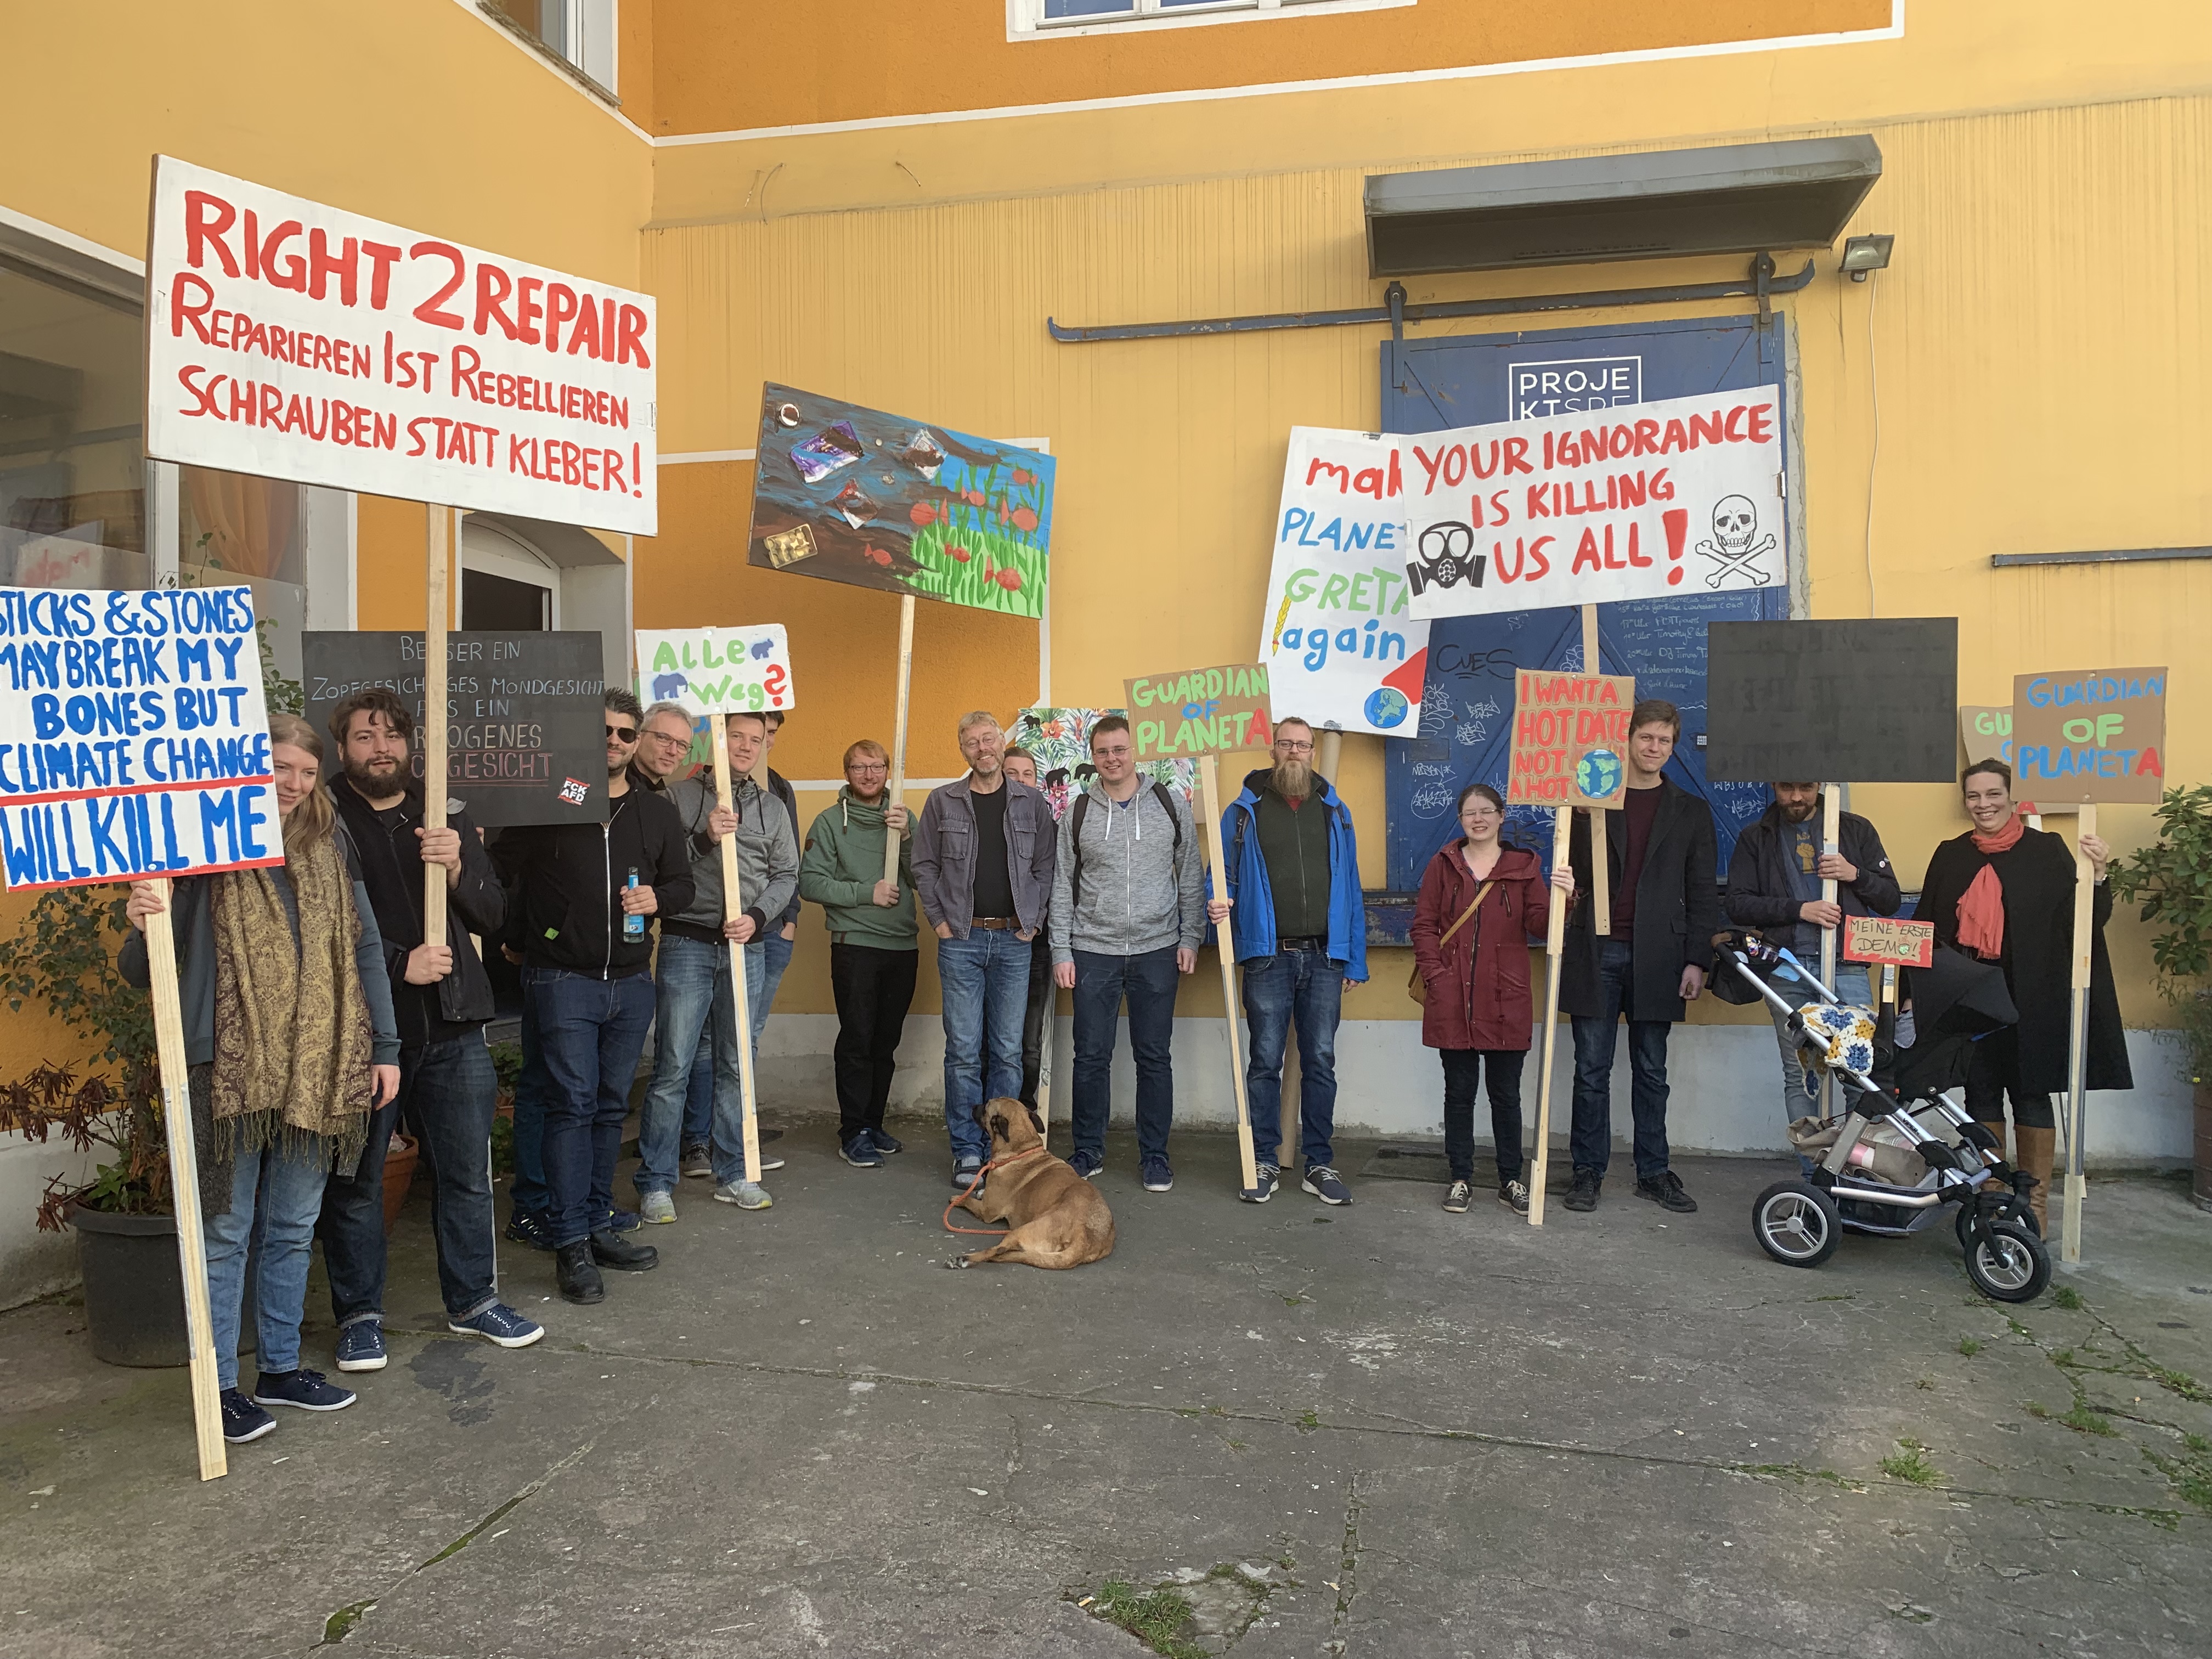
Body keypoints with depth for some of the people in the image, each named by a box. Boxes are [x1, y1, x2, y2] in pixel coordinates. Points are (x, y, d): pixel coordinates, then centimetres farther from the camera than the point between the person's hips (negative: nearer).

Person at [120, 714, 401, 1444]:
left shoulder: (329, 850, 7)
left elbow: (366, 949, 11)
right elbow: (146, 972, -4)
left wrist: (384, 1047, 7)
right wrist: (142, 931, -27)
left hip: (317, 1071, 4)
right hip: (231, 1072, -4)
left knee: (293, 1229, 15)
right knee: (225, 1233, 5)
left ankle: (282, 1367, 28)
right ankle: (220, 1384, 19)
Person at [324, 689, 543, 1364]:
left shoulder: (446, 815, 11)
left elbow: (493, 914, 9)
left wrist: (457, 867, -9)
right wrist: (399, 963, -19)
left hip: (451, 1027, 4)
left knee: (467, 1172, 12)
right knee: (355, 1178, 8)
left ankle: (472, 1300, 28)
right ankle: (359, 1314, 24)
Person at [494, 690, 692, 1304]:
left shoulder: (657, 812, 11)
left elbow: (682, 882, 17)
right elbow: (503, 869, -2)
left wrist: (658, 897, -4)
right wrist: (521, 937, -9)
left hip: (631, 981, 5)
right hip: (562, 979, -5)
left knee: (611, 1107, 11)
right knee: (572, 1104, -6)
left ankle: (598, 1226, 22)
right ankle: (570, 1243, 1)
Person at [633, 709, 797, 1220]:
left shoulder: (772, 808, 13)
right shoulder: (679, 796, 1)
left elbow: (785, 875, 10)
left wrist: (757, 918, -5)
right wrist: (703, 838, -19)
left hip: (747, 947, 4)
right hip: (687, 943, -4)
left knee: (737, 1066, 10)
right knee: (673, 1067, -3)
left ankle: (733, 1174, 21)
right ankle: (655, 1182, 7)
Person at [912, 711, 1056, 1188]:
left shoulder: (1031, 803, 7)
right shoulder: (942, 801, 5)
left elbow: (1046, 866, 8)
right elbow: (924, 866, 7)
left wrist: (1034, 920, 0)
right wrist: (939, 919, 0)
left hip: (1014, 939, 1)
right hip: (961, 939, -1)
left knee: (1008, 1050, 4)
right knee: (964, 1049, 0)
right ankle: (968, 1151, 9)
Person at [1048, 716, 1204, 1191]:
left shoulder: (1171, 804, 3)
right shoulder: (1077, 813, 4)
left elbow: (1190, 877, 6)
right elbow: (1063, 886, 5)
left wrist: (1190, 938, 0)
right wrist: (1061, 951, 0)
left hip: (1157, 951, 0)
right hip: (1093, 951, 1)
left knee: (1155, 1057, 6)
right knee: (1091, 1056, 5)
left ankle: (1154, 1156, 18)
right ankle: (1088, 1151, 20)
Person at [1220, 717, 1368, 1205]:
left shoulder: (1334, 812, 11)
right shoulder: (1245, 811, 5)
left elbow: (1350, 889, 11)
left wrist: (1355, 960, 6)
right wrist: (1217, 904, -16)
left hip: (1324, 959, 2)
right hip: (1268, 958, -2)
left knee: (1321, 1061, 6)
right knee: (1265, 1061, 3)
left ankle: (1320, 1164, 16)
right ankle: (1262, 1163, 13)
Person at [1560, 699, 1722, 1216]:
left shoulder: (1690, 812, 9)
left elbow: (1702, 894, 7)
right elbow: (1574, 877, 1)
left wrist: (1697, 960, -1)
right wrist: (1587, 820, -16)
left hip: (1655, 957, 1)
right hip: (1597, 954, -1)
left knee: (1651, 1071, 9)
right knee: (1592, 1070, 3)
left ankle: (1653, 1172, 19)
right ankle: (1588, 1172, 12)